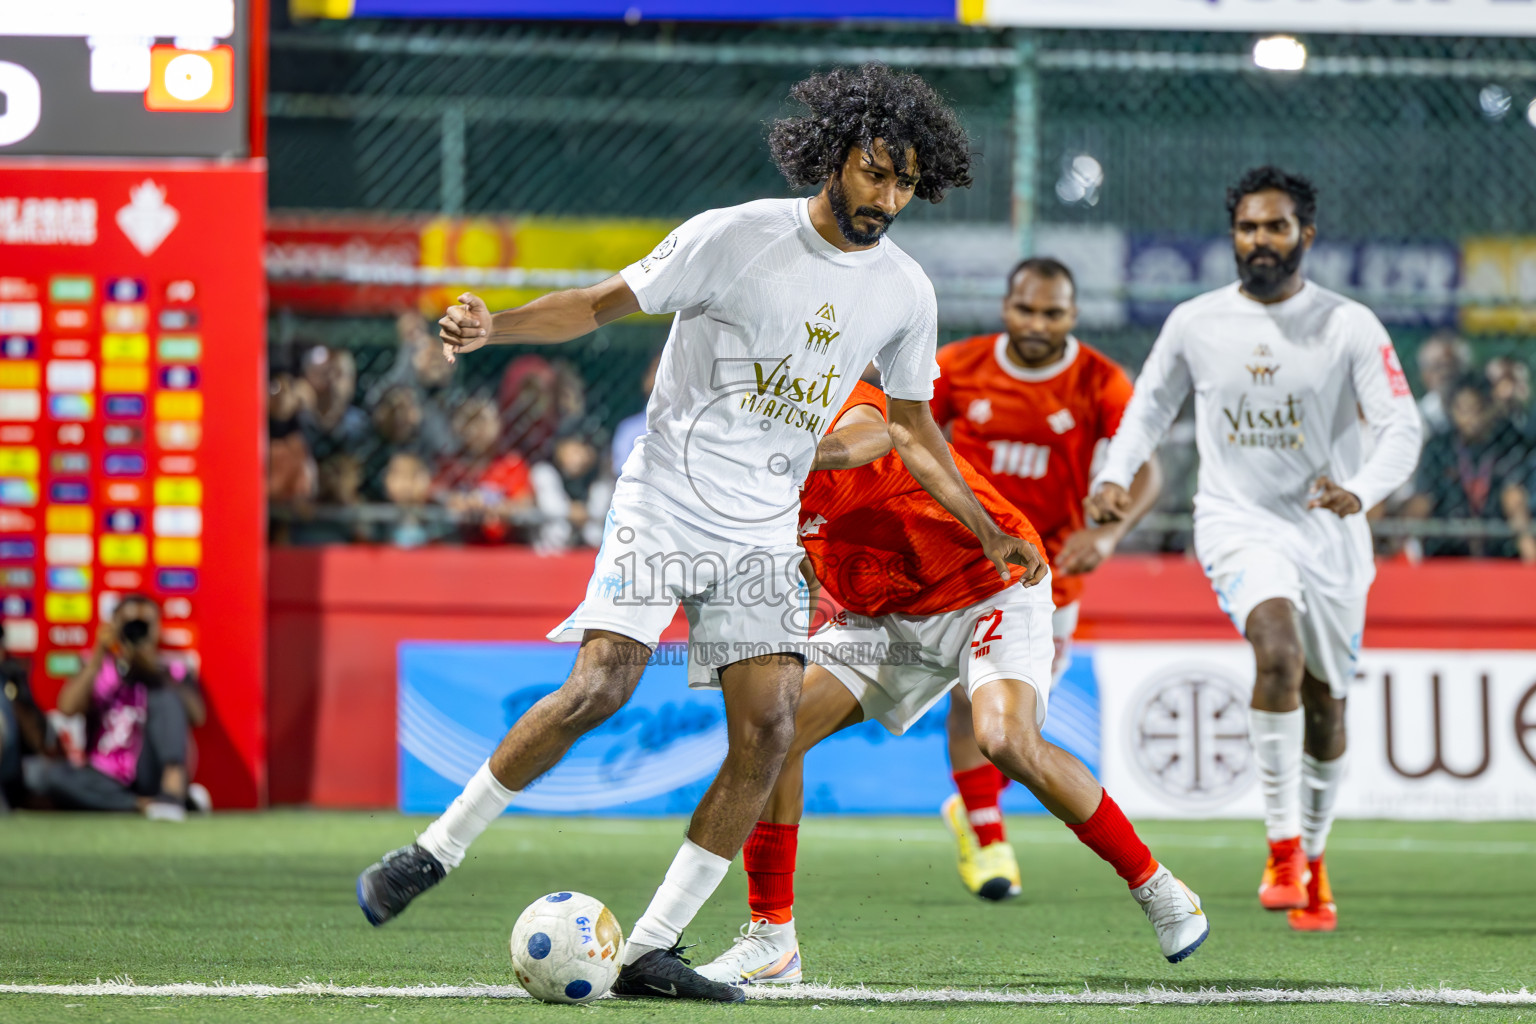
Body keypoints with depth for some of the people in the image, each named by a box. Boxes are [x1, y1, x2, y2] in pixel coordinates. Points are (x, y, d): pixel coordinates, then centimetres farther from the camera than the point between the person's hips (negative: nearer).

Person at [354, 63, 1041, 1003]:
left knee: (770, 726, -10)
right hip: (663, 506, -4)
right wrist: (494, 326, -18)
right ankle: (437, 849, 1)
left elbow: (912, 424, 18)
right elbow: (604, 303, -3)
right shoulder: (736, 237, -10)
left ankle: (652, 949, -4)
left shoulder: (904, 292, 4)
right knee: (599, 689, -19)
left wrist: (991, 535, 17)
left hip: (764, 536, 4)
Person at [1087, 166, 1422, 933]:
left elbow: (1402, 429, -10)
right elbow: (1150, 404, 16)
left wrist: (1360, 491, -29)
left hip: (1329, 534, 1)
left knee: (1324, 705, 10)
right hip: (1237, 524, -1)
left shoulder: (1350, 326, -5)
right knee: (1280, 653, -28)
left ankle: (1312, 857, 34)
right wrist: (1115, 475, -2)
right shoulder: (1194, 323, 0)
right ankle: (1283, 847, -24)